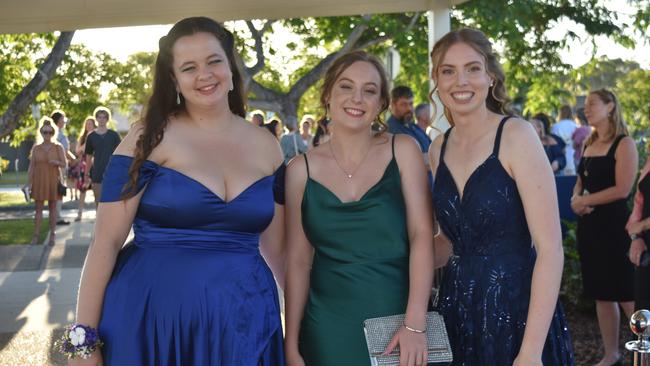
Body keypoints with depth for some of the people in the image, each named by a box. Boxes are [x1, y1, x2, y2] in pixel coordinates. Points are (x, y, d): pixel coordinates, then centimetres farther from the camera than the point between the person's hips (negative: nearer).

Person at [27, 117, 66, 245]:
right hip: (39, 181, 1)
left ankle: (53, 234, 7)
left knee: (52, 207, 3)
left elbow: (64, 164, 1)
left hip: (53, 181, -1)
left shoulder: (58, 147, 2)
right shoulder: (36, 148, 6)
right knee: (38, 208, 1)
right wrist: (29, 182, -2)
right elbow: (31, 166, 5)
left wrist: (57, 162, -21)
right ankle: (36, 235, 1)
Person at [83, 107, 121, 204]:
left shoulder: (114, 135, 2)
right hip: (97, 175, 1)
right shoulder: (91, 136, 5)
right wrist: (86, 174, 10)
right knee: (99, 203, 7)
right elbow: (89, 157, 11)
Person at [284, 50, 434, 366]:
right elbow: (298, 261, 2)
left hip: (397, 321, -1)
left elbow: (422, 235, -9)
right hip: (328, 327, 1)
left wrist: (415, 325, -17)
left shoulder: (402, 151, -3)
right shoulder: (302, 169, 0)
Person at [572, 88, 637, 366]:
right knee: (602, 295, 12)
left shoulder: (624, 144, -9)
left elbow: (623, 189, -17)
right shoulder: (589, 144, 13)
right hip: (589, 225, 7)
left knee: (627, 296, -6)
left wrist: (584, 201, -10)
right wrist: (575, 200, -3)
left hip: (614, 225, -7)